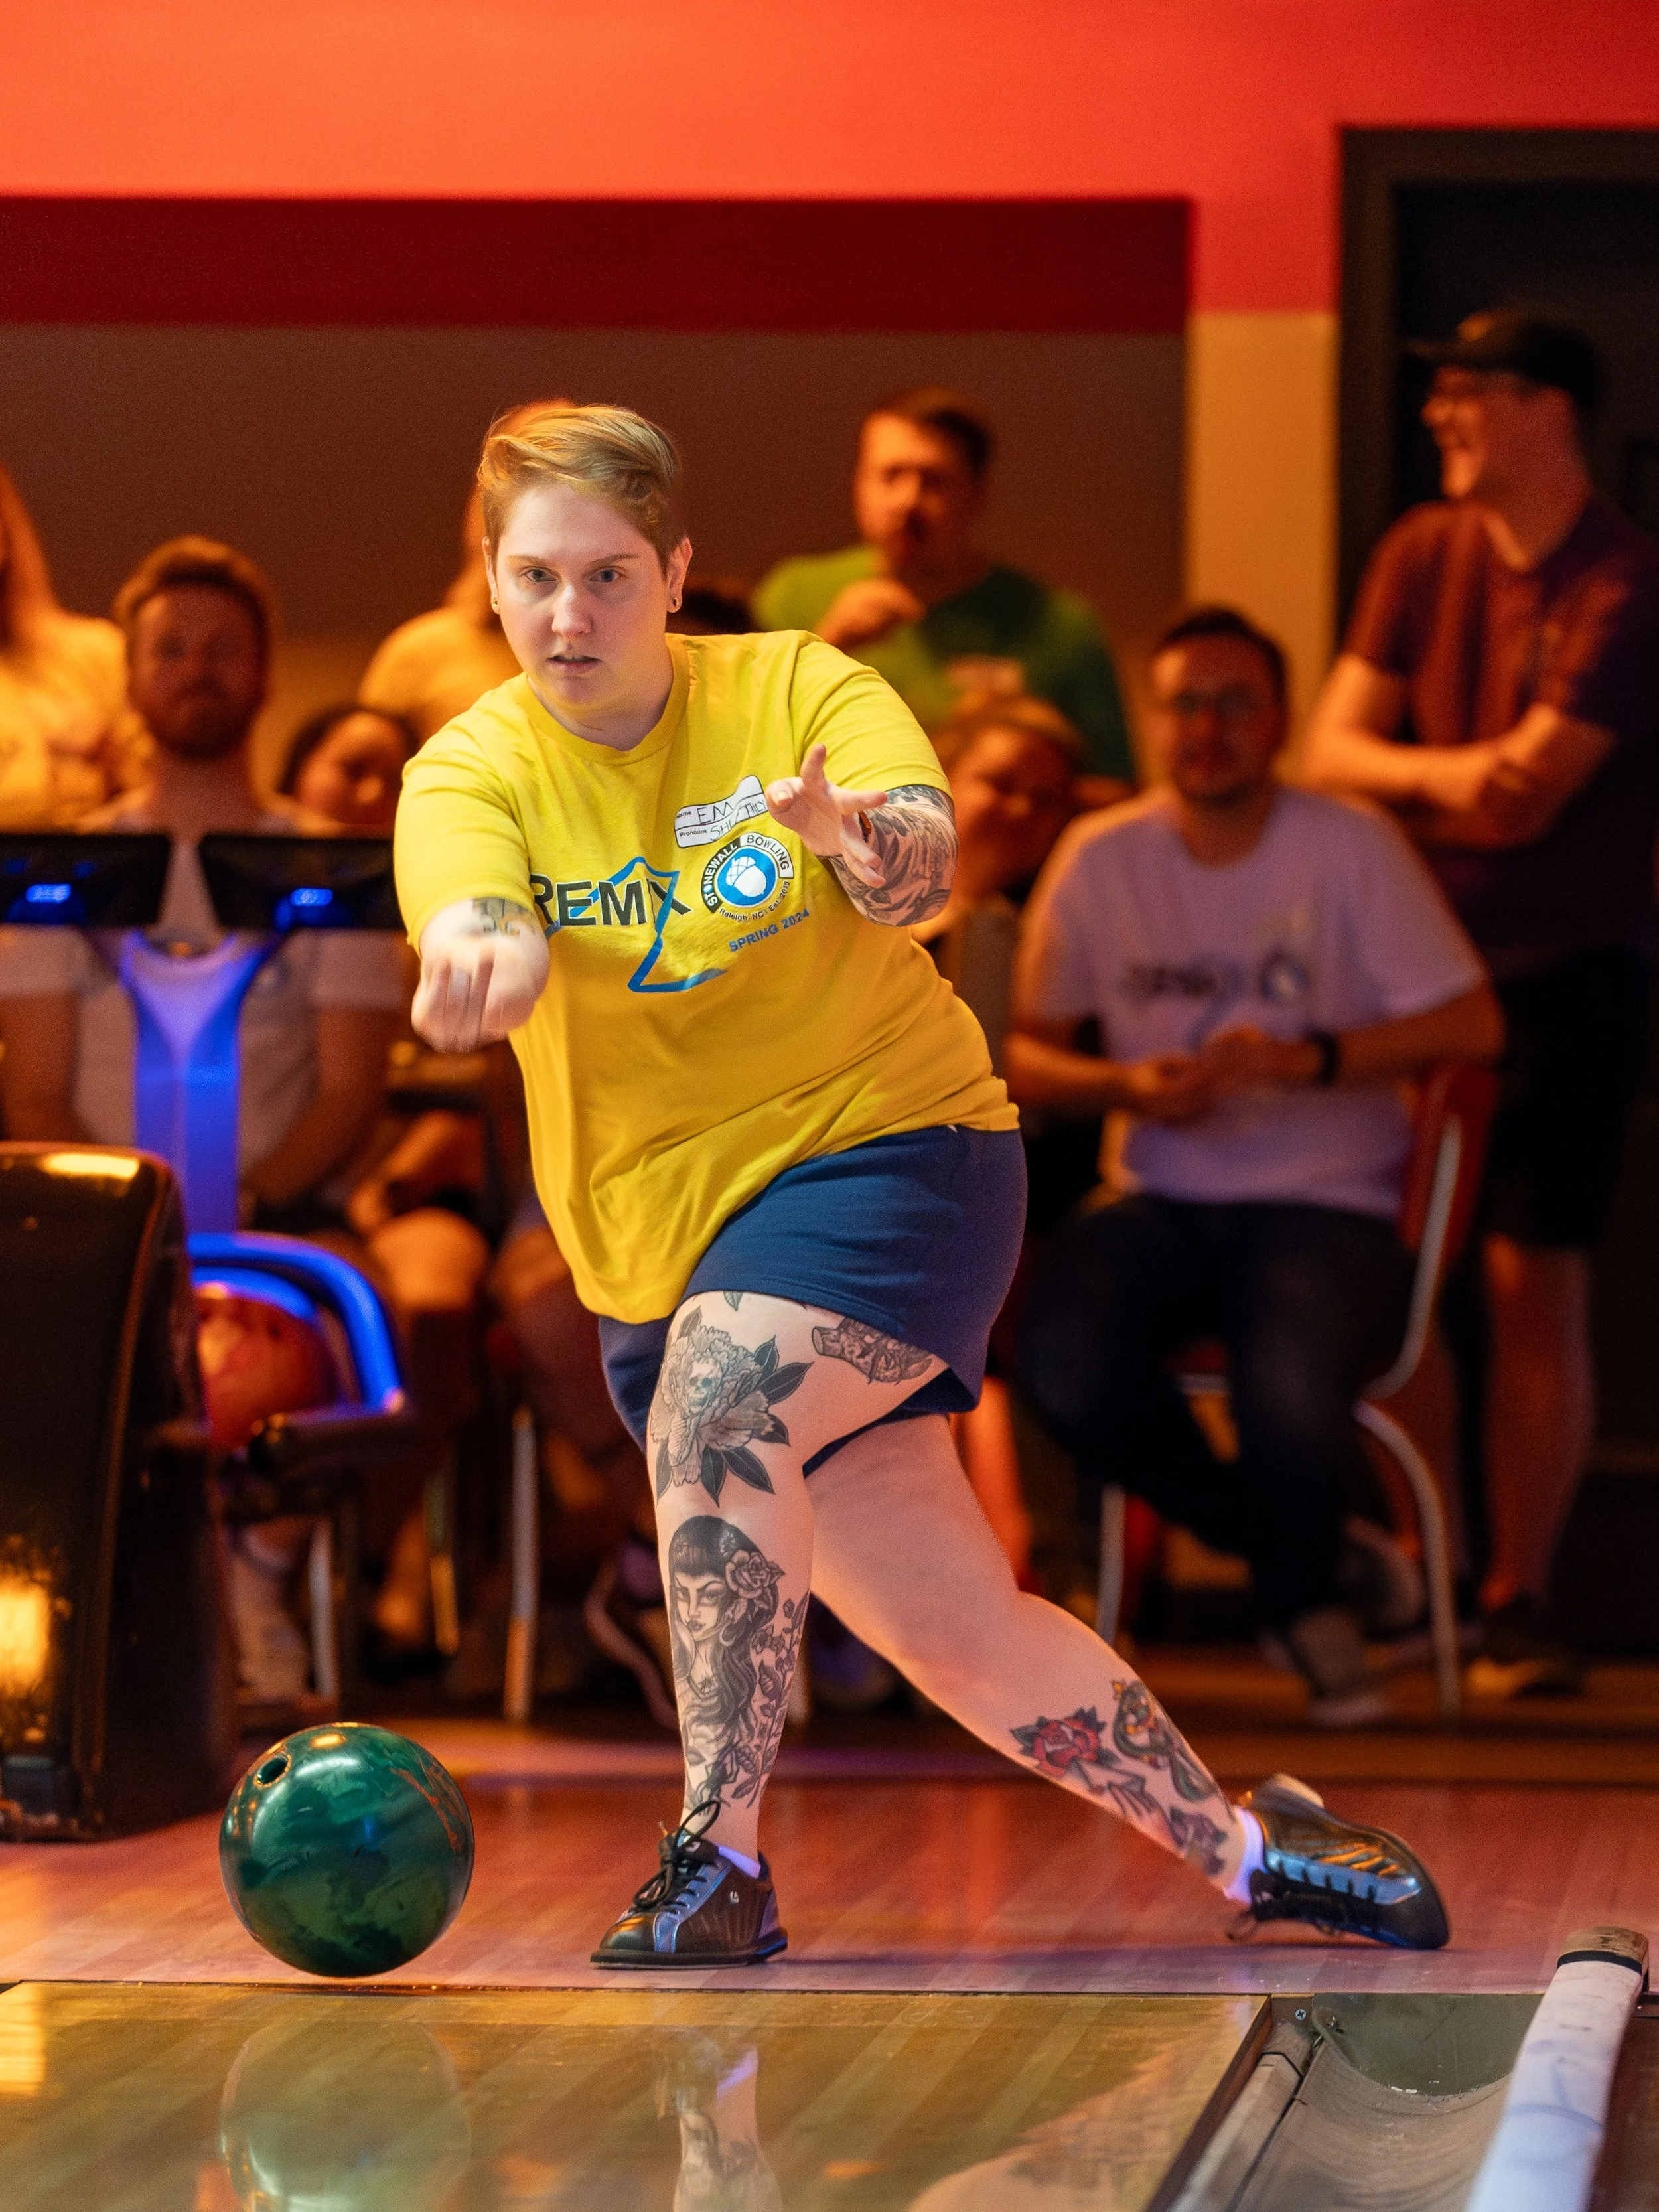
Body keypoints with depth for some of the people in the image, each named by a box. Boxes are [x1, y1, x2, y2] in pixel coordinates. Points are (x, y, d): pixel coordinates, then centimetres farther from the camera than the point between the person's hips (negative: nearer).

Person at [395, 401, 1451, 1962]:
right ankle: (1245, 1849, 22)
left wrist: (850, 829, -47)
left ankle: (720, 1861, -27)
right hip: (668, 1240, 2)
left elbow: (921, 872, -23)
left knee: (716, 1400, -32)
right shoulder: (472, 772, -5)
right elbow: (479, 921, -27)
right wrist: (477, 961, -52)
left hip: (893, 1144, -2)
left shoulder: (798, 690, -6)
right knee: (958, 1636, 2)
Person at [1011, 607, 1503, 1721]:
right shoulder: (1101, 859, 6)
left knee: (1294, 1403, -34)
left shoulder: (1353, 848, -2)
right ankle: (1269, 1543, 2)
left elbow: (1472, 1024, -7)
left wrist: (1311, 1059, -19)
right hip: (1164, 1206, 3)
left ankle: (1304, 1593, 6)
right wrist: (1123, 1085, -12)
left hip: (1328, 1206, -3)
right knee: (1067, 1366, -30)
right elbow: (1022, 1053, 9)